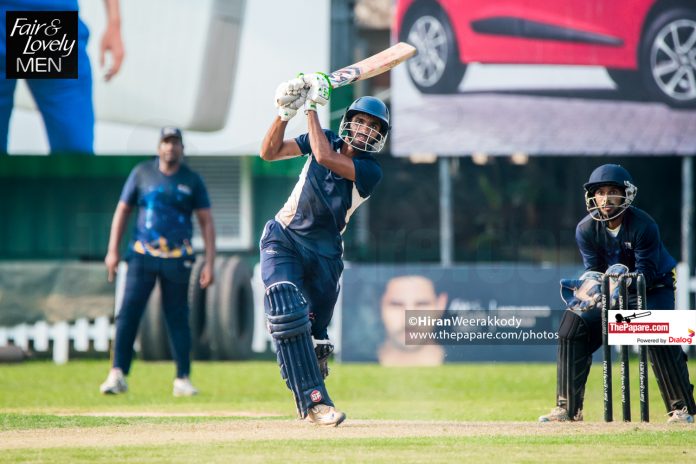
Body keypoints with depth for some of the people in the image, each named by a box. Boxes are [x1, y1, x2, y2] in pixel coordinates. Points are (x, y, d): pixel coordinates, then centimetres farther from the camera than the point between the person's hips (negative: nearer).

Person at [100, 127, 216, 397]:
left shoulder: (192, 181, 6)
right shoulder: (142, 173, 7)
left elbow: (206, 223, 7)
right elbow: (122, 210, 11)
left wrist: (209, 263, -1)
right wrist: (113, 251, 3)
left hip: (177, 260, 0)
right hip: (143, 255, 0)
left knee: (178, 319, 2)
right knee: (128, 312, -11)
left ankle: (182, 379, 9)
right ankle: (117, 374, -12)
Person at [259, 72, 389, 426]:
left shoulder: (370, 171, -11)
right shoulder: (325, 140, 1)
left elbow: (325, 158, -26)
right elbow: (269, 152, -3)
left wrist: (311, 108, -19)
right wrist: (287, 111, -16)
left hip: (323, 254, 0)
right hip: (283, 239, 0)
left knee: (314, 333, 5)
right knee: (288, 313, -22)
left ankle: (312, 401, 25)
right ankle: (313, 399, -26)